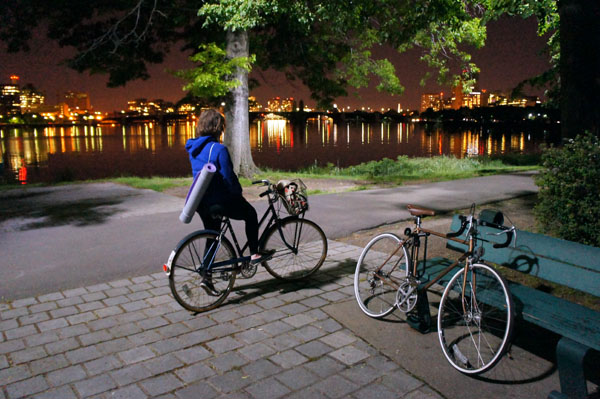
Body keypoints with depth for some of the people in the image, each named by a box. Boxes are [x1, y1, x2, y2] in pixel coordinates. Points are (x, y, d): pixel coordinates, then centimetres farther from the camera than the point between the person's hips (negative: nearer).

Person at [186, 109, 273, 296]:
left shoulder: (194, 148, 7)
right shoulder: (219, 149, -20)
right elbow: (228, 177, -19)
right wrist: (239, 194, -2)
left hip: (201, 201, 8)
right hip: (220, 199, -7)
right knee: (250, 214, 18)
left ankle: (207, 277, 17)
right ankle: (254, 254, 20)